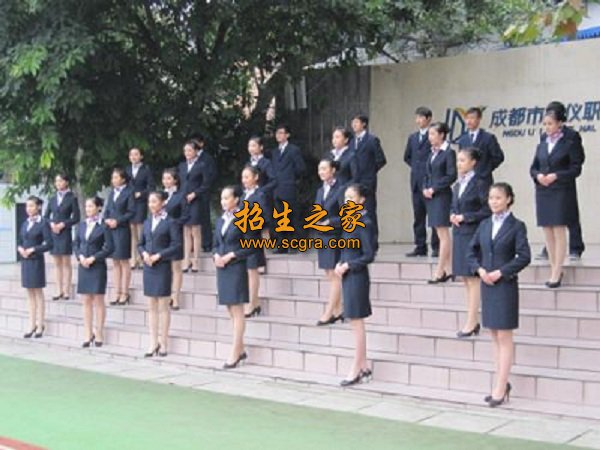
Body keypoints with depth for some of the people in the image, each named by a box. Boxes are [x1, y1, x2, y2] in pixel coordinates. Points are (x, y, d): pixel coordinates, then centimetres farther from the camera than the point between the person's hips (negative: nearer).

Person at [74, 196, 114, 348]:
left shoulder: (103, 226, -7)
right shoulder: (82, 224, 9)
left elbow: (109, 248, -10)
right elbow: (76, 244, 12)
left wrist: (93, 258, -14)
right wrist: (80, 256, -6)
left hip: (97, 267, -5)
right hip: (83, 266, 5)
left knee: (98, 301, 2)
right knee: (86, 301, 7)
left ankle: (99, 334, 9)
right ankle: (88, 334, 13)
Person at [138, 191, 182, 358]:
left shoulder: (170, 222, -5)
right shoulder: (147, 222, 12)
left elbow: (176, 245, -11)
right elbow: (141, 244, 15)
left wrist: (158, 255, -16)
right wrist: (144, 253, -6)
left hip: (163, 267, -6)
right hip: (148, 267, 6)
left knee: (163, 306, 0)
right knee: (152, 306, 8)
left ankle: (163, 343, 7)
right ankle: (153, 343, 12)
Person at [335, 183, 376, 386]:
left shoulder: (364, 223, -13)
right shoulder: (350, 220, 12)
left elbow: (368, 255, -16)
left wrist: (347, 265, -13)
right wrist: (340, 263, 1)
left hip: (357, 276, -9)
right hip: (347, 276, 9)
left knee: (356, 322, -2)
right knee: (355, 322, 13)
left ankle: (356, 369, 7)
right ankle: (364, 368, 21)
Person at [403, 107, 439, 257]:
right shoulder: (412, 137, 15)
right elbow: (407, 157, 25)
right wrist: (416, 167, 13)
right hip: (416, 181, 7)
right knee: (418, 215, 7)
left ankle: (436, 247, 1)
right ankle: (420, 247, 11)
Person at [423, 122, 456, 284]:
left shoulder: (449, 152, -9)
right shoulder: (432, 153, 14)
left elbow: (451, 176, -14)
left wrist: (434, 189, -15)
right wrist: (425, 188, 1)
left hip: (442, 196, -8)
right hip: (430, 197, 8)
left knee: (443, 234, -4)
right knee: (442, 235, 10)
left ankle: (439, 271, -3)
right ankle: (448, 270, 15)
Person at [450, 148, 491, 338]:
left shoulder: (480, 183, -9)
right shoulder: (457, 185, 14)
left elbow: (487, 210, -13)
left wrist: (465, 217, -14)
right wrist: (452, 215, 2)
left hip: (473, 234, -8)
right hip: (459, 234, 8)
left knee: (473, 279, -5)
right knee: (466, 279, 11)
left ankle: (471, 323, -1)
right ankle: (474, 321, 19)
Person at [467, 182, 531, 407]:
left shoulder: (516, 226, -6)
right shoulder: (485, 225, 9)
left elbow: (524, 257, -11)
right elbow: (472, 251, 13)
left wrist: (500, 272, -15)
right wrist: (480, 269, -4)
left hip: (505, 286, -6)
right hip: (487, 285, 6)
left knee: (504, 338, -2)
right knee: (495, 337, 11)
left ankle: (500, 387, 1)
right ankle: (503, 383, 20)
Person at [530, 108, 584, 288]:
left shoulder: (570, 144, -1)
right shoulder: (541, 146, 13)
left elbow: (576, 169, -6)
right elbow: (533, 168, 14)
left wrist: (556, 176, -17)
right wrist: (538, 175, -7)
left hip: (561, 192, -5)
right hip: (543, 192, 5)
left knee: (559, 232, -5)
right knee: (548, 233, 7)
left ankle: (556, 274, -4)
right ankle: (554, 270, 15)